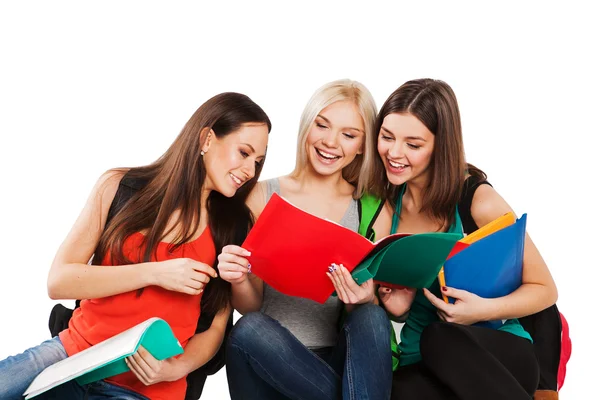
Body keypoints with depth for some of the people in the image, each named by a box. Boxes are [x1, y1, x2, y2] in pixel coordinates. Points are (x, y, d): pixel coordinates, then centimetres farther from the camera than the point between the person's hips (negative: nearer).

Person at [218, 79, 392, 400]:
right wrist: (239, 282, -21)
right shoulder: (263, 196, 1)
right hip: (267, 359, 1)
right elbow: (251, 306, 3)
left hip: (337, 360, 0)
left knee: (372, 316, -29)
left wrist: (363, 299, -21)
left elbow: (374, 309, 3)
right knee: (248, 328, -31)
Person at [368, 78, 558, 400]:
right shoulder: (387, 204, 3)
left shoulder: (478, 201, -11)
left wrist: (486, 309, -23)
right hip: (420, 361, 2)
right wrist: (395, 306, -12)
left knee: (440, 336, -36)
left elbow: (543, 289, -4)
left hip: (498, 350, -1)